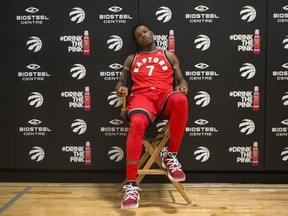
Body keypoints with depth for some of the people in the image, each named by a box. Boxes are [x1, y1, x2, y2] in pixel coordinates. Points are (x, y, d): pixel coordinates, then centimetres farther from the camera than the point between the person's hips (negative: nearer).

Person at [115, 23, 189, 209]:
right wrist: (120, 88, -1)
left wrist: (183, 85, -4)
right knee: (137, 123, -37)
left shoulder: (168, 55, 28)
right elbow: (120, 81, 24)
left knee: (180, 100, -39)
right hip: (141, 95, 0)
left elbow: (181, 78, 22)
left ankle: (171, 157, -22)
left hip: (164, 93, 1)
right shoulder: (131, 59, 29)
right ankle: (131, 185, -36)